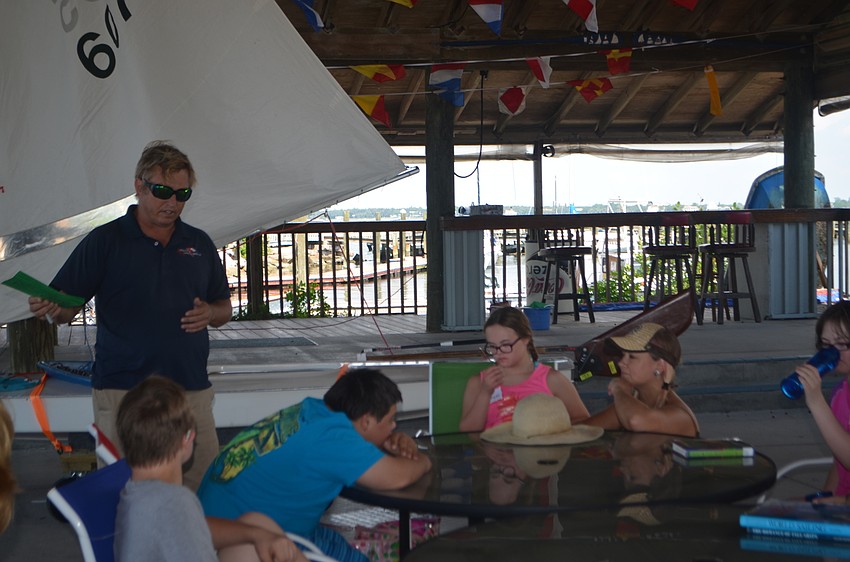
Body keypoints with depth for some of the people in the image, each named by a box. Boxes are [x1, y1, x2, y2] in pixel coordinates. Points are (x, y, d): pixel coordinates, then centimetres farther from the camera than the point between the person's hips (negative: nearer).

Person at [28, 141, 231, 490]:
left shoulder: (200, 244, 13)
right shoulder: (105, 241, 2)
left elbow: (224, 308, 21)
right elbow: (66, 308, 0)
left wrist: (210, 313, -2)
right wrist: (51, 309, -22)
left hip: (192, 388, 3)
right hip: (121, 391, -3)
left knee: (205, 484, 1)